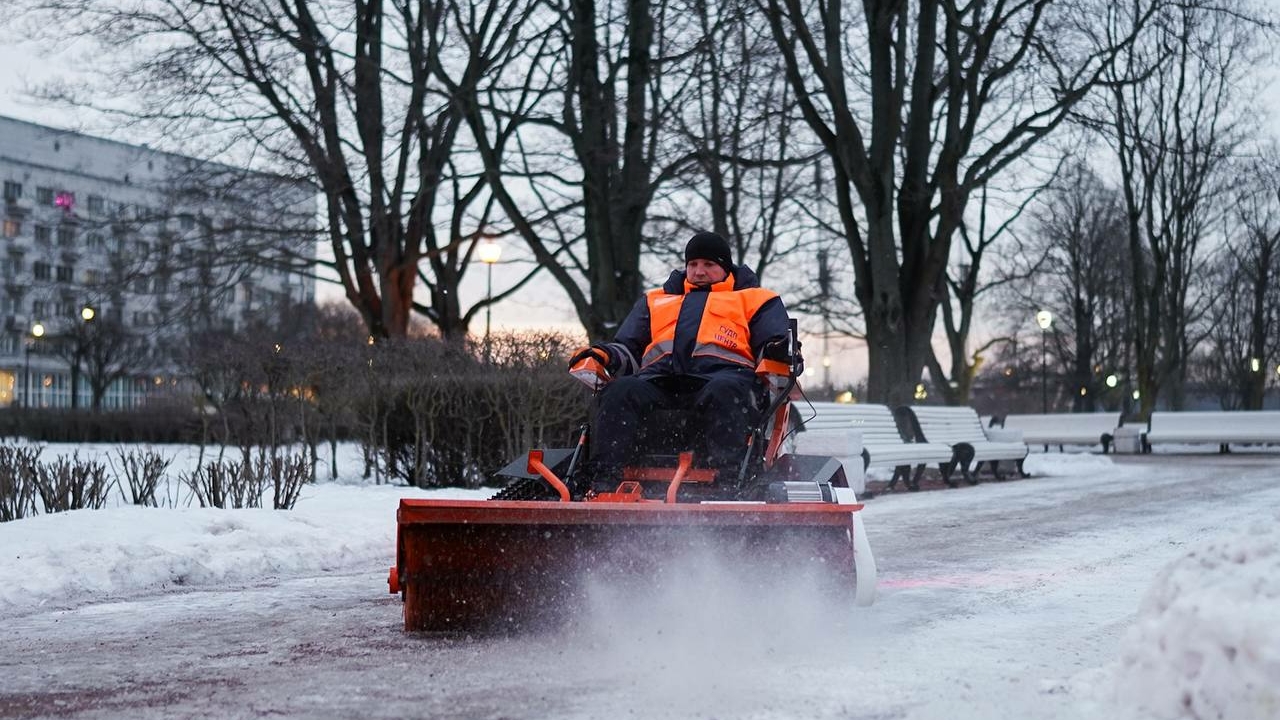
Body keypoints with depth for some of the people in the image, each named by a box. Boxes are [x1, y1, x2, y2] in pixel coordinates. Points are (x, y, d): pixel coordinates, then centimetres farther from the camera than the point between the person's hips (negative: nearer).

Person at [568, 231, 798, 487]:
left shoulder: (755, 299, 30)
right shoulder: (655, 301, 40)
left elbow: (777, 344, 15)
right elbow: (627, 348, 32)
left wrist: (777, 353, -12)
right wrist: (602, 357, 7)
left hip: (725, 374, -2)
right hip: (658, 378, 2)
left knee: (724, 392, -40)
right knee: (622, 391, -32)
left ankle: (726, 481, -55)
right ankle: (601, 480, -48)